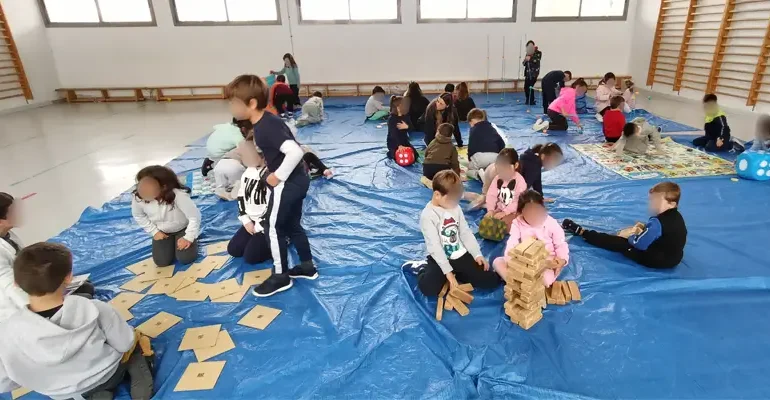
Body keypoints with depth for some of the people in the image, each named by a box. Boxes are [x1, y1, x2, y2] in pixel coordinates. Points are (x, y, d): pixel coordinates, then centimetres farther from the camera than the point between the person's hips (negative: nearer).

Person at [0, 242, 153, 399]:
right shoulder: (94, 309, -31)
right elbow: (125, 344, -17)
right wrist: (133, 336, 5)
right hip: (110, 375, -1)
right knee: (133, 341, 29)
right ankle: (138, 376, 7)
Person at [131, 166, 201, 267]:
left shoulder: (179, 195, -40)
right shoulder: (138, 198, -25)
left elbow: (195, 216, -30)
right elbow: (138, 216, -3)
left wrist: (188, 237, -23)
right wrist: (154, 231, -7)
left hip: (183, 228, -3)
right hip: (162, 231, 4)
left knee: (185, 258, -14)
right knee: (161, 262, -5)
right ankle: (171, 241, 25)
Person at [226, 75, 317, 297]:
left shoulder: (267, 127, -24)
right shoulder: (263, 123, 6)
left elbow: (295, 151, -35)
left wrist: (278, 176, -23)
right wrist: (274, 170, 11)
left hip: (288, 183, -10)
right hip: (297, 180, 10)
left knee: (273, 227, 4)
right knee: (292, 225, 20)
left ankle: (281, 276, 18)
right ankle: (307, 266, 33)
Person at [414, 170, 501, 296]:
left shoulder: (455, 208, 3)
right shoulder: (428, 215, -17)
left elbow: (466, 233, 9)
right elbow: (435, 247, -19)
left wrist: (477, 254, -3)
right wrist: (448, 272, -22)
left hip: (461, 255, 6)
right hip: (440, 259, -5)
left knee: (492, 280, -6)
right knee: (428, 287, -30)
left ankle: (456, 275, 10)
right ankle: (424, 269, 3)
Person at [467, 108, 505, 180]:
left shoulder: (474, 129, 9)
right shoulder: (492, 128, 24)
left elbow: (471, 146, 2)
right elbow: (502, 143, 21)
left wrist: (469, 158, 14)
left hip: (480, 156, -4)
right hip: (495, 156, 5)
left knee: (469, 170, 24)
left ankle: (478, 173, -11)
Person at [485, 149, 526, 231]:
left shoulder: (520, 180, -16)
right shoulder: (497, 179, 1)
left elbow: (519, 201, -22)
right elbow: (491, 195, -3)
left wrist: (505, 212, -26)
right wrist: (490, 210, -18)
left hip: (514, 212, -6)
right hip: (500, 210, 6)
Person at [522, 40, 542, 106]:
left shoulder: (538, 53, 0)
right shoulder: (528, 54, 14)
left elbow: (537, 61, -15)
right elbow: (524, 64, 12)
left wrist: (530, 59, -21)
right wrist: (525, 60, -9)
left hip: (534, 72, -5)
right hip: (528, 72, 5)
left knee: (531, 87, -12)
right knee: (526, 87, 2)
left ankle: (532, 101, -1)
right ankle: (527, 100, 22)